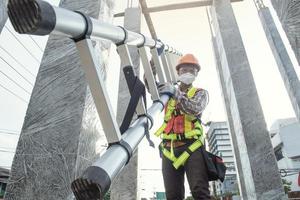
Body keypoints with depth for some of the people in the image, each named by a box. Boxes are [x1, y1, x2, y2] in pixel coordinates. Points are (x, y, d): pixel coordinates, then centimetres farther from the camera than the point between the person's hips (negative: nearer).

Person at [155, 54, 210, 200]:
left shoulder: (200, 93, 15)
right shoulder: (169, 92, 24)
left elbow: (195, 108, -7)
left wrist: (176, 93, -19)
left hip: (192, 147, -2)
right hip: (169, 148, 3)